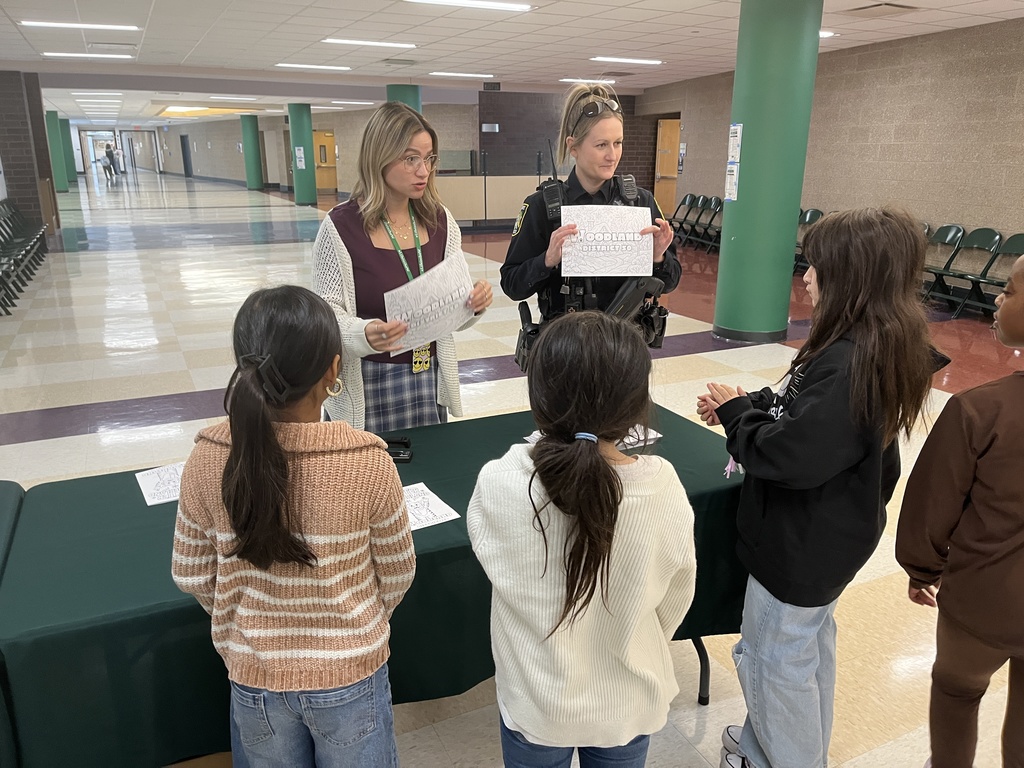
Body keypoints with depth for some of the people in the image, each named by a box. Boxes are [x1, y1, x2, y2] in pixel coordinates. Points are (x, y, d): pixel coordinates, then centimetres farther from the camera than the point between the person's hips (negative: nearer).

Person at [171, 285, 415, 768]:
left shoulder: (208, 457, -19)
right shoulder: (367, 459, -25)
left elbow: (191, 575, -5)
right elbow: (397, 573, -10)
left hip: (254, 677, 2)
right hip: (350, 674, -2)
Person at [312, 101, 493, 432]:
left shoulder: (440, 220, 2)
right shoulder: (341, 227, -11)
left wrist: (474, 303, -16)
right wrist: (365, 334, -29)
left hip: (431, 380, 4)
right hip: (368, 386, -4)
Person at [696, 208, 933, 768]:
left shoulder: (851, 364, -33)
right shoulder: (880, 346, -2)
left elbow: (790, 456, -33)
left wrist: (736, 412, -17)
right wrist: (748, 403, -5)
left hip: (803, 543, -10)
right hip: (831, 530, 10)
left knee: (772, 659, 11)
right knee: (811, 640, 27)